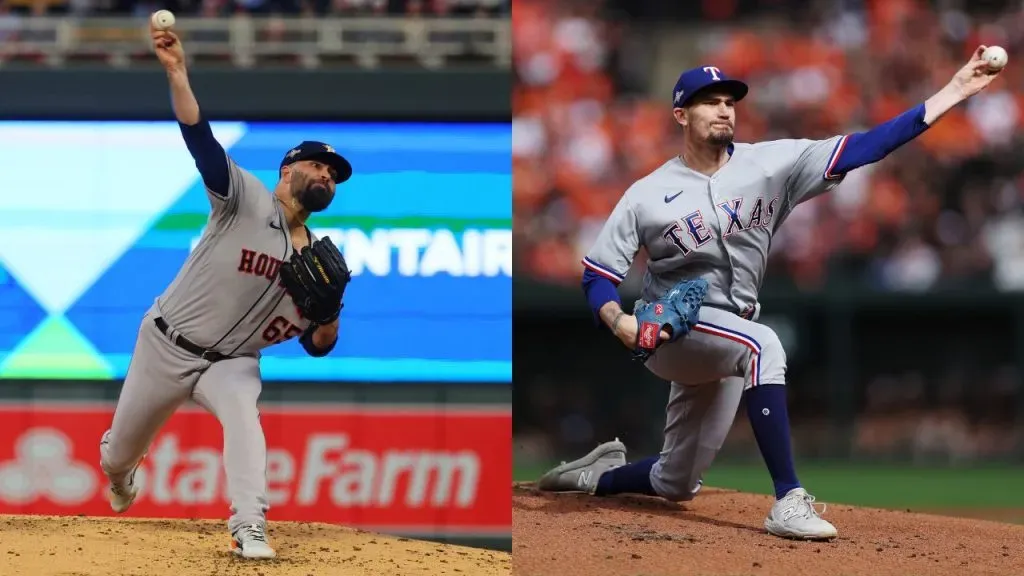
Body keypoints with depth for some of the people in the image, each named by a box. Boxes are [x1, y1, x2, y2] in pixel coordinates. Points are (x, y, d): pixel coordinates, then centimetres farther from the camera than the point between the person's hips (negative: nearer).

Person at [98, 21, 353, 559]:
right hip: (167, 346, -2)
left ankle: (248, 529, -39)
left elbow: (317, 346, 5)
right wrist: (177, 72, -42)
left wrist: (330, 318, -20)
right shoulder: (245, 200, -12)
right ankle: (119, 476, 51)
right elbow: (200, 139, -27)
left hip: (231, 363, 2)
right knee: (118, 454, 13)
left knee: (243, 418, -33)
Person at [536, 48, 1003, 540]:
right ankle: (789, 503, -38)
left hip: (723, 347, 5)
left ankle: (599, 474, 43)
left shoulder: (770, 165, -4)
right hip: (670, 332, -5)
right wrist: (618, 321, -28)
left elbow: (860, 149, -14)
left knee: (677, 485, 12)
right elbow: (597, 274, -5)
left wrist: (952, 94, -23)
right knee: (762, 346, -35)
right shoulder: (648, 194, -8)